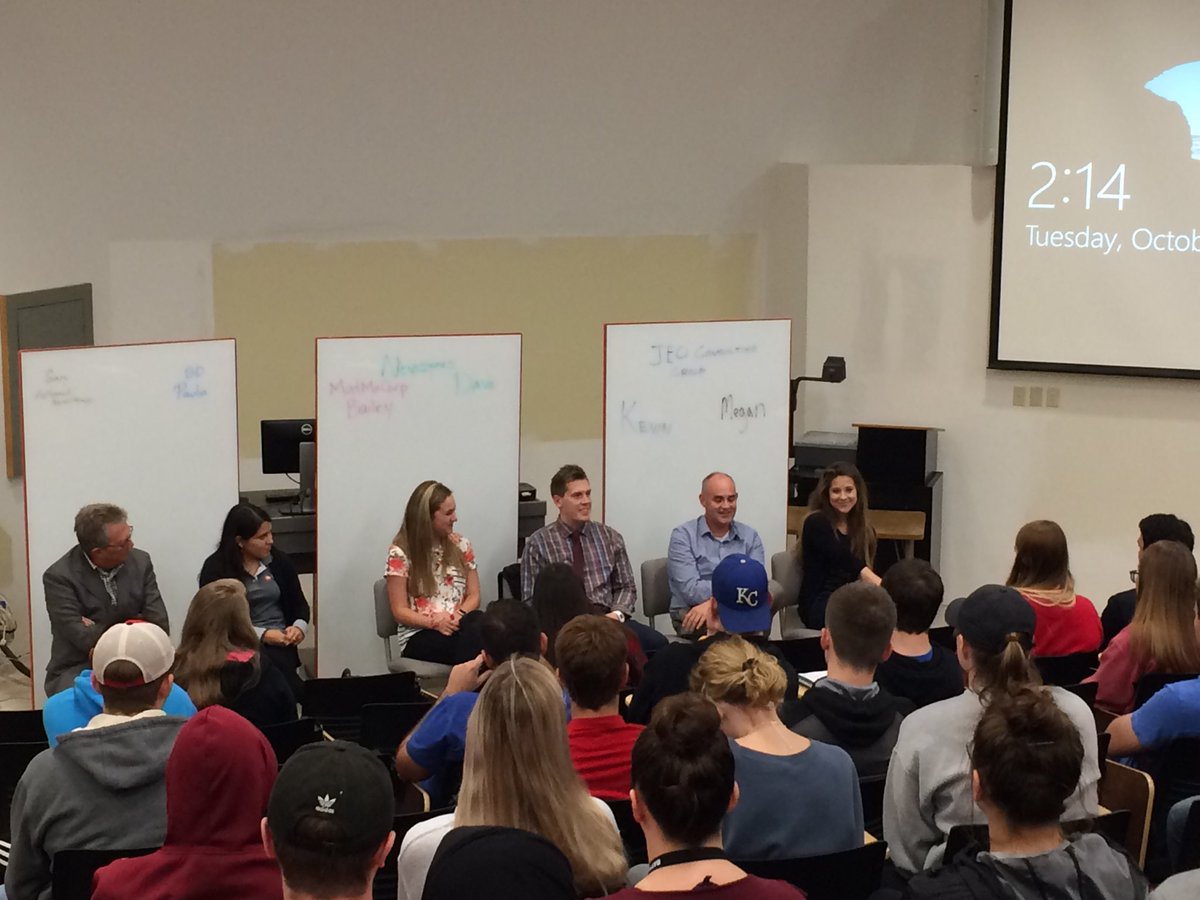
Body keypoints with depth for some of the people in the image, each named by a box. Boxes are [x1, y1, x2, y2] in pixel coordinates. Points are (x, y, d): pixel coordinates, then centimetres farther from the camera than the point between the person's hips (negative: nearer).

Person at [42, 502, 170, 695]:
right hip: (77, 670, -4)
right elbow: (84, 640, -16)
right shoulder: (59, 577, -10)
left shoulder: (140, 562, 2)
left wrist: (100, 631, -10)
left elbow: (159, 626, -2)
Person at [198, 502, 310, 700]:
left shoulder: (279, 561, 13)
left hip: (281, 644, 3)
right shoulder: (216, 568, 1)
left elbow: (300, 604, 19)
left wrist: (299, 627, -4)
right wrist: (262, 634, -13)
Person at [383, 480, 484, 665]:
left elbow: (473, 595, 12)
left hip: (459, 625, 4)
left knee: (481, 625, -37)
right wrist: (435, 622, -20)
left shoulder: (461, 545, 13)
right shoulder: (400, 553, 0)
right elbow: (400, 612, -2)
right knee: (471, 638, -38)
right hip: (419, 634, -4)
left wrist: (459, 617, -11)